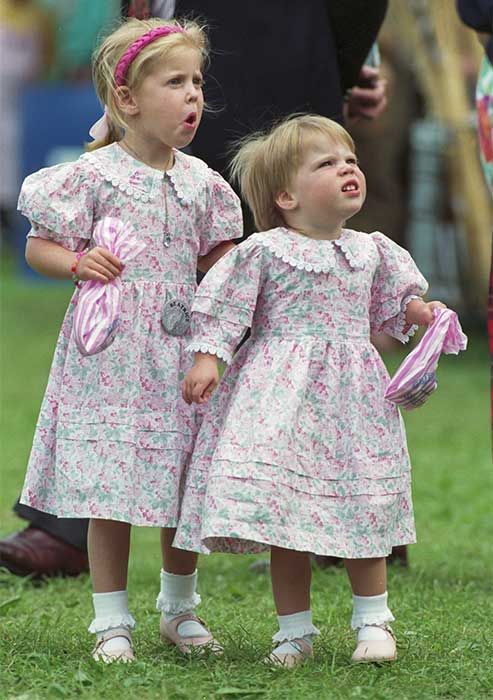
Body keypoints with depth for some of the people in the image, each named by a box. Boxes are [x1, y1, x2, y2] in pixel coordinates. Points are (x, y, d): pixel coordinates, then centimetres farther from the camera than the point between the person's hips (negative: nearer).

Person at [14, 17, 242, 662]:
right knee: (111, 490, -2)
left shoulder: (201, 182, 7)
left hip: (180, 352, 4)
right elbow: (39, 247, -2)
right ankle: (112, 619, 9)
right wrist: (77, 262, -20)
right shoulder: (95, 175, -7)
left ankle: (179, 608, 28)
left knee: (185, 487, 10)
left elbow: (217, 259, 17)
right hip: (112, 354, -4)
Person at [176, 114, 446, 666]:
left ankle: (372, 617, 19)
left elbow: (389, 307, 22)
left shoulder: (372, 252, 9)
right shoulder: (262, 251, -5)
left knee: (363, 510, 3)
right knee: (285, 514, -2)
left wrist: (416, 312, 3)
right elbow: (223, 307, -2)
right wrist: (206, 358, -11)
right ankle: (294, 629, 9)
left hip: (352, 396, 3)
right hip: (281, 397, -3)